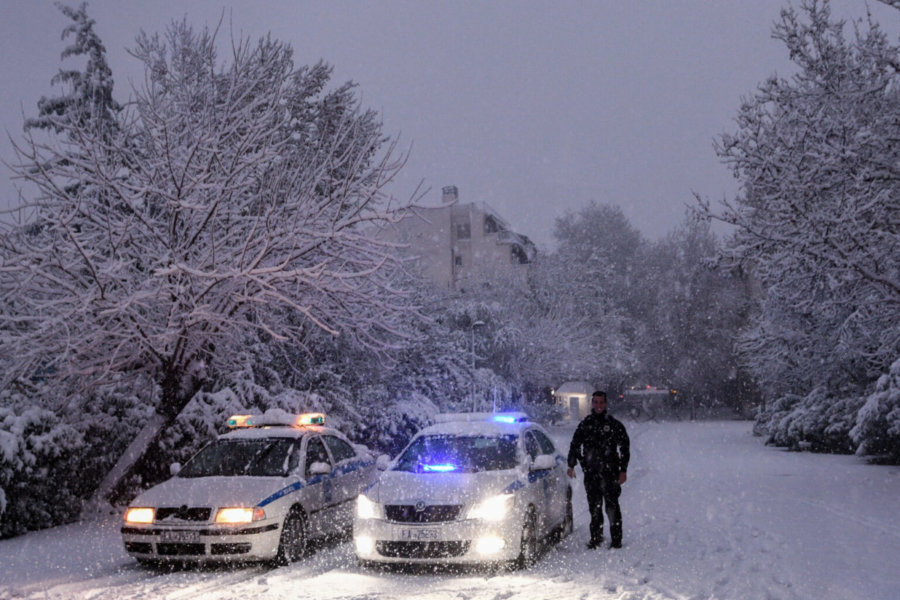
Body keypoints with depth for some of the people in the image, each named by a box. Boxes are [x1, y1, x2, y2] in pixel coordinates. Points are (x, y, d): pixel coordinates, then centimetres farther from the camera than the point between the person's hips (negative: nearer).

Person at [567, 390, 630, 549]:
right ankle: (596, 538, 15)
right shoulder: (584, 424, 13)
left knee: (612, 506, -7)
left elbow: (625, 447, 7)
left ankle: (616, 540, -2)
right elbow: (575, 445, 19)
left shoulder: (614, 424, 5)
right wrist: (571, 465, 11)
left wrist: (623, 470, 0)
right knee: (594, 506, 6)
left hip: (609, 472, -3)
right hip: (590, 472, 3)